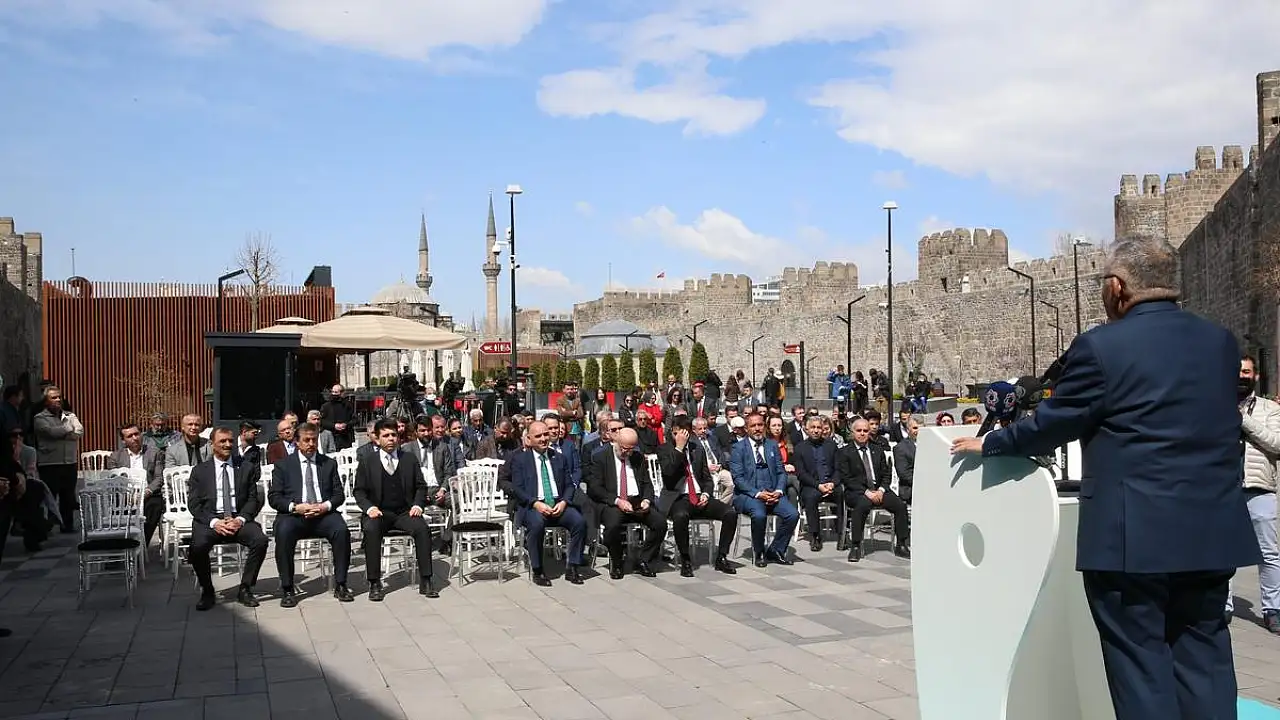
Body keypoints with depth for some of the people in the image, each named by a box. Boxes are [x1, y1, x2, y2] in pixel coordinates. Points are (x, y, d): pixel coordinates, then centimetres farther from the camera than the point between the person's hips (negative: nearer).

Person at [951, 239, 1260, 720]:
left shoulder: (1101, 346, -11)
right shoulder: (1221, 342, 8)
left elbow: (1052, 424, -6)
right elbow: (1217, 425, 19)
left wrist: (989, 442, 9)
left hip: (1134, 533, -6)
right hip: (1213, 529, 6)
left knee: (1139, 658, 3)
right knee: (1202, 651, 14)